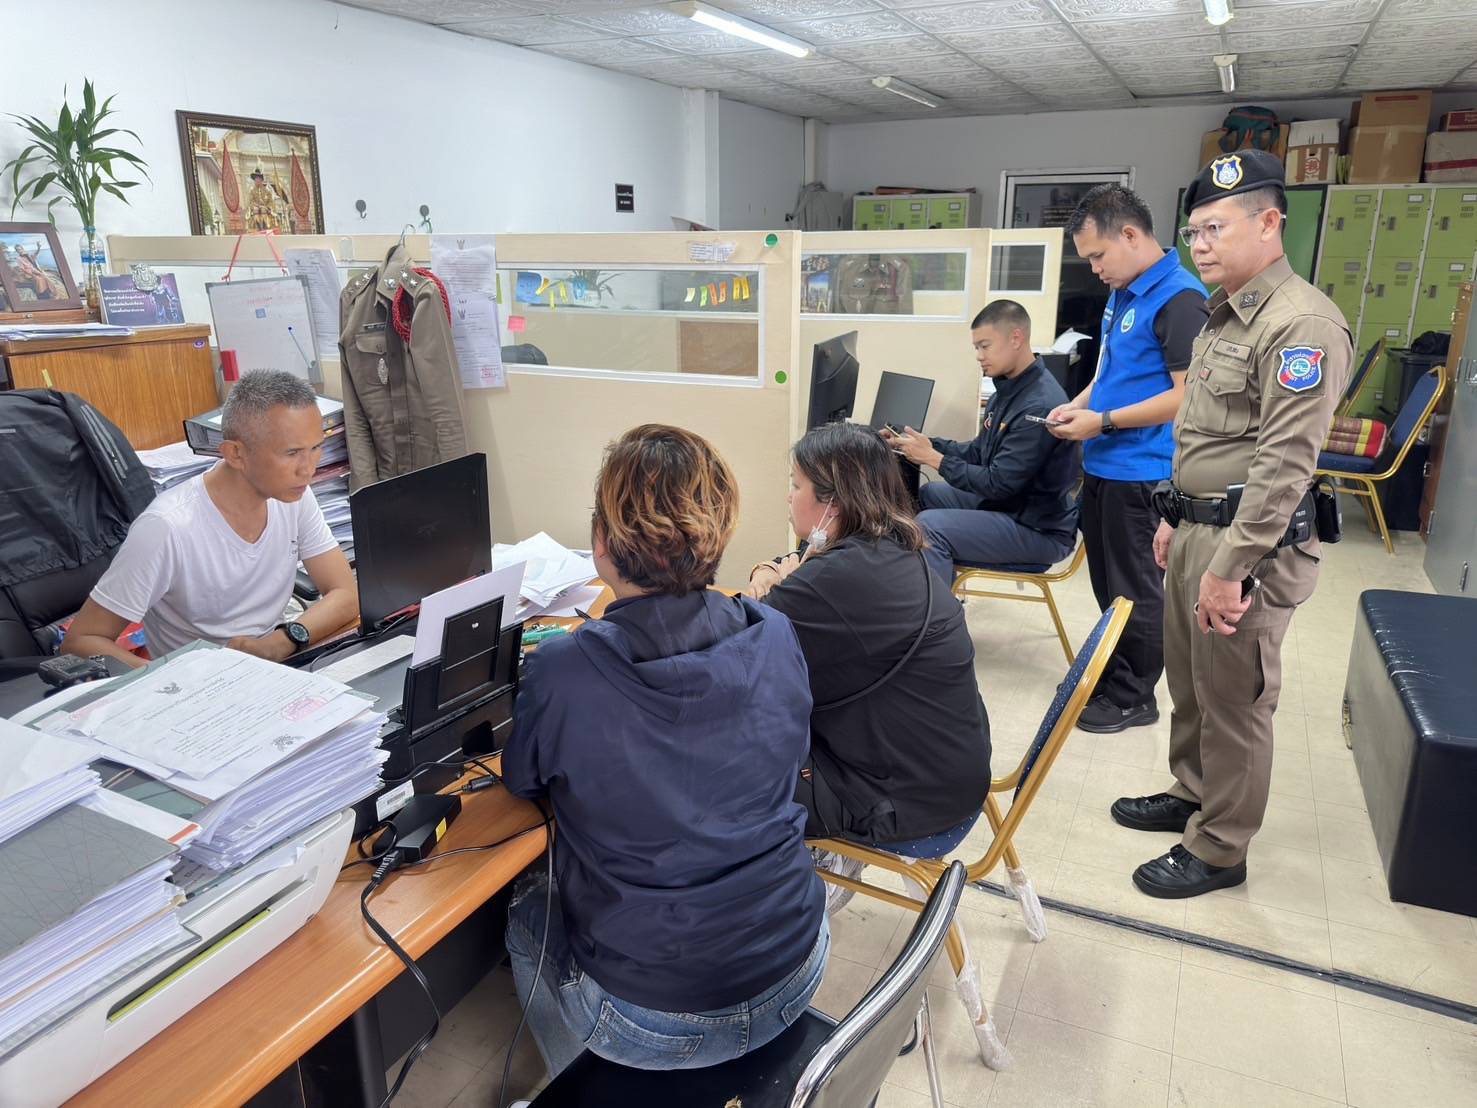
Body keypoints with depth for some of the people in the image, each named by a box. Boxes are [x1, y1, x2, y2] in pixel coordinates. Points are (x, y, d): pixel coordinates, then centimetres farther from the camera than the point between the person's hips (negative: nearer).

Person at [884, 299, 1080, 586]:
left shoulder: (1040, 406, -25)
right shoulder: (1010, 389, 6)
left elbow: (999, 484, -24)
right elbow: (979, 453, 13)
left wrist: (933, 458, -18)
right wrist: (926, 445, -1)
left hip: (1040, 530, -10)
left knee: (929, 527, -23)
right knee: (928, 494, 17)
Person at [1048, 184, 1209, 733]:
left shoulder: (1179, 298, -17)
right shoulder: (1122, 293, 11)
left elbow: (1189, 395, -21)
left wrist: (1105, 421, -19)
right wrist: (1079, 403, 5)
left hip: (1141, 473, -9)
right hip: (1103, 465, 9)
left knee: (1136, 591, 5)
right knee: (1107, 584, 19)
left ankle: (1134, 698, 20)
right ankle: (1112, 672, 35)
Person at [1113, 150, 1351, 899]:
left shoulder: (1300, 324, -17)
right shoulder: (1225, 317, 15)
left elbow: (1285, 462, -23)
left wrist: (1230, 566, -23)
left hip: (1247, 543, -9)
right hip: (1198, 529, 9)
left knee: (1233, 703, 3)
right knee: (1188, 683, 20)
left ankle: (1218, 851, 18)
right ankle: (1191, 796, 38)